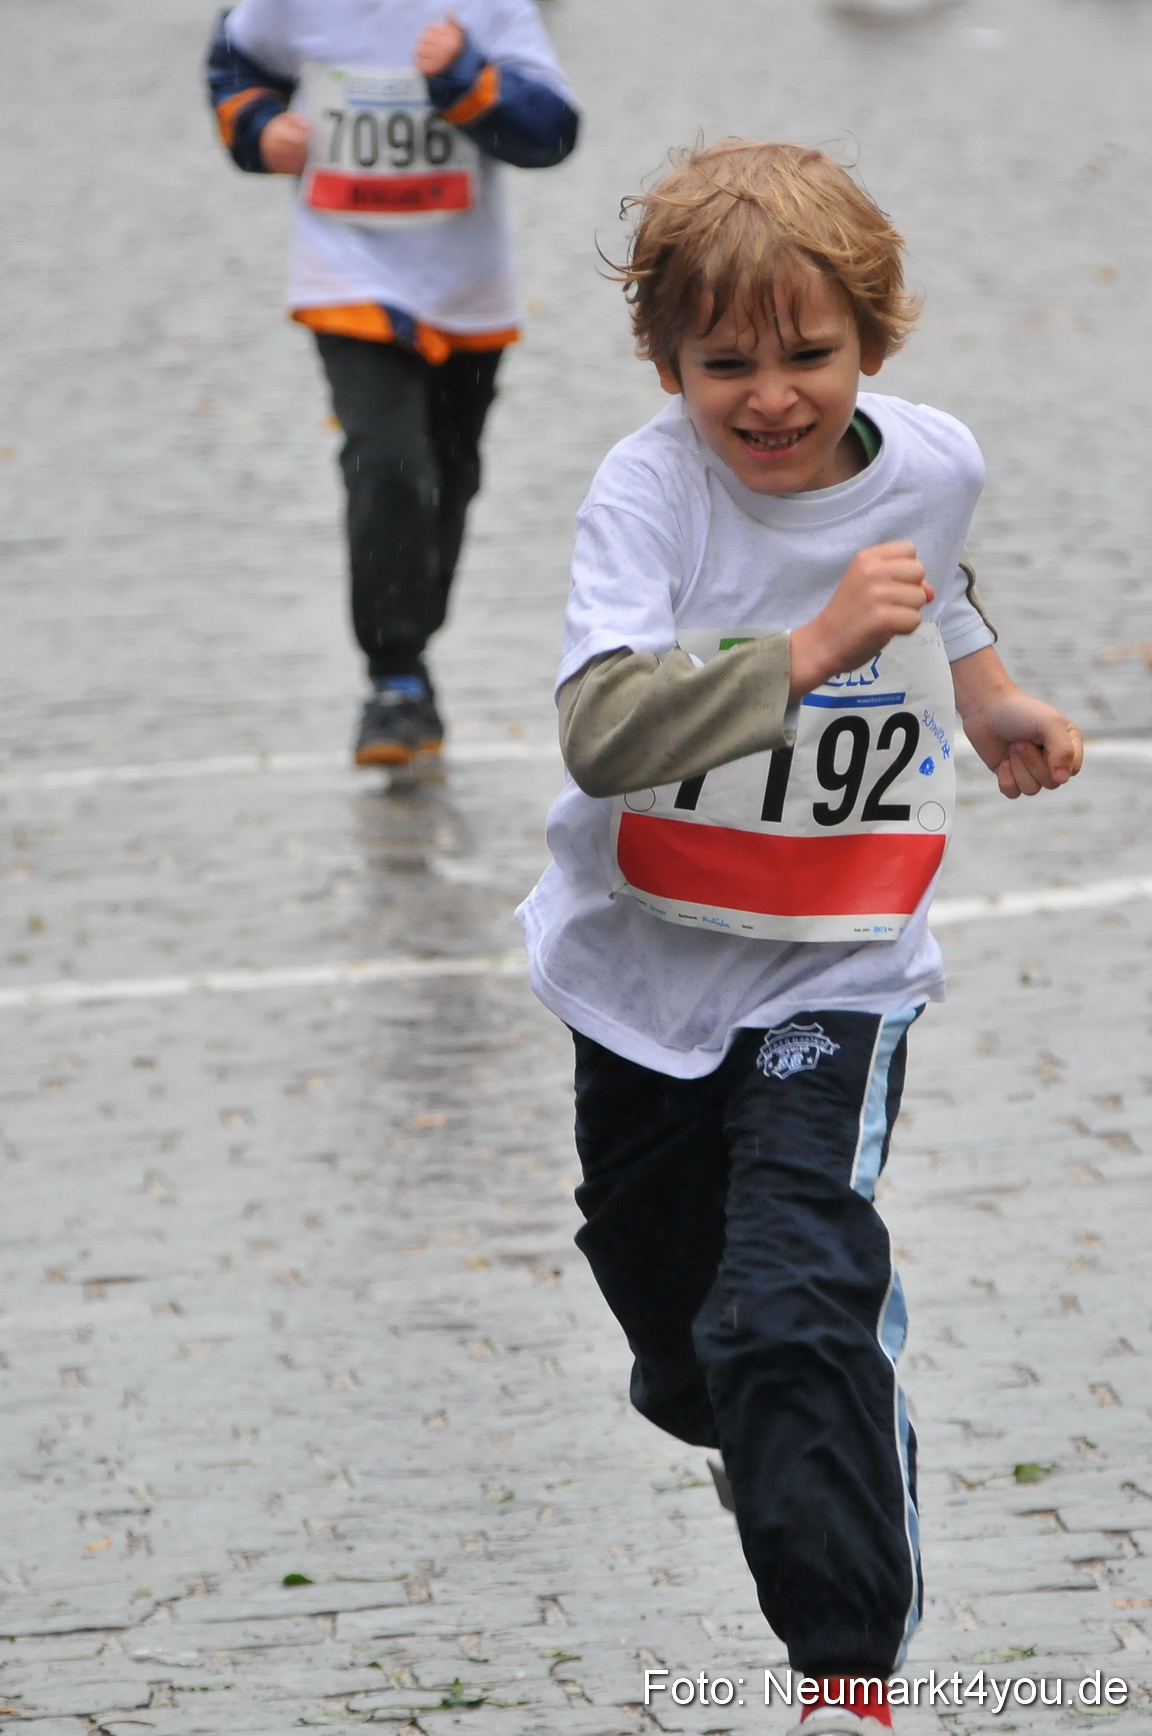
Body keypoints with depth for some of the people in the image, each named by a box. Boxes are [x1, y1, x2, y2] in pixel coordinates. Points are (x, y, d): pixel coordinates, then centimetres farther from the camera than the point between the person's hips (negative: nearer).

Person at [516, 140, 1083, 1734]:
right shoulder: (649, 489, -21)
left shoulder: (934, 464, -8)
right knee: (653, 1254, 22)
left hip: (836, 973, 0)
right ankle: (708, 1402, 57)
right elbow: (603, 732, -37)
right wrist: (811, 646, -43)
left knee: (798, 1307, -17)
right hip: (650, 957, 1)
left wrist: (991, 699, 25)